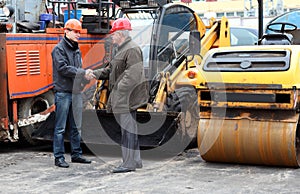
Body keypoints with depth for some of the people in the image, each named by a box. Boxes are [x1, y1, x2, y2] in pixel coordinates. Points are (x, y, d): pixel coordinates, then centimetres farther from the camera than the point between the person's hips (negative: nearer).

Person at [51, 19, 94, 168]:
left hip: (76, 92, 8)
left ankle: (76, 154, 21)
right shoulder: (59, 49, -7)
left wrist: (86, 76, -4)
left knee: (76, 126, 13)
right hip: (63, 92, -8)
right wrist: (83, 73, -20)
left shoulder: (77, 50, 17)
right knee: (60, 128, -3)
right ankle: (59, 157, 1)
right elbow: (63, 68, -18)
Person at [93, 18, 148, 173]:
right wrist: (94, 74, 12)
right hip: (121, 98, 11)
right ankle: (135, 161, 21)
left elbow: (132, 75, -22)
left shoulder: (132, 50, -14)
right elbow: (110, 70, 24)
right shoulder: (121, 49, 20)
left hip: (127, 98, -11)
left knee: (128, 129, -7)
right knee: (129, 129, 14)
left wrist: (120, 92, -24)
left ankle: (129, 163, -2)